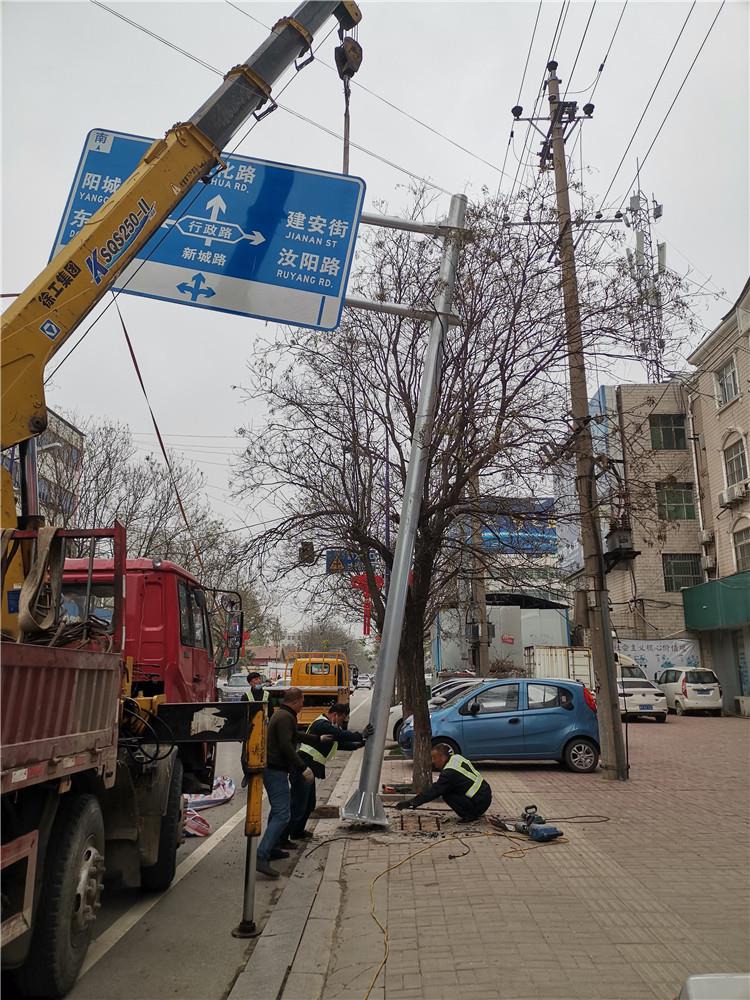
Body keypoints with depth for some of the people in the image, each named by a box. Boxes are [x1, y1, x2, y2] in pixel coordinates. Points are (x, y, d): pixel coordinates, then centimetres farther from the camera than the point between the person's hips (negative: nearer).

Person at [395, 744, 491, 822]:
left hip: (480, 803, -9)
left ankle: (470, 815, -5)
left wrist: (411, 803, -12)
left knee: (446, 795, -9)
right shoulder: (457, 758, 5)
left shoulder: (449, 772, -20)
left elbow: (433, 792, -17)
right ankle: (474, 813, 16)